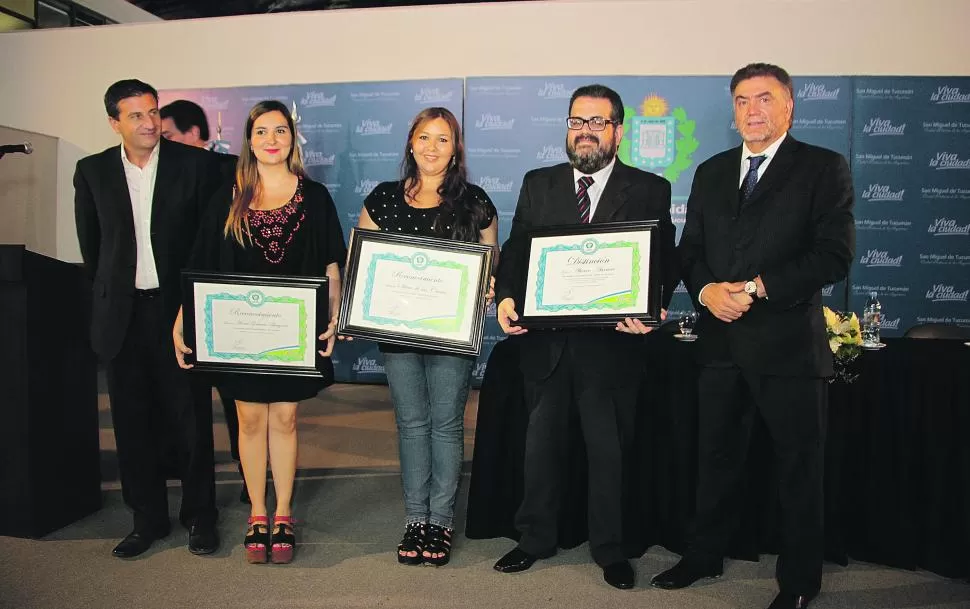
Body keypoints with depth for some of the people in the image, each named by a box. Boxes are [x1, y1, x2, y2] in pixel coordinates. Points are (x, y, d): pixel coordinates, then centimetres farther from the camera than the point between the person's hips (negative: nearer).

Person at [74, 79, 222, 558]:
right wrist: (111, 289, 14)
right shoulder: (92, 171, 6)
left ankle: (199, 515, 19)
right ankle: (147, 518, 24)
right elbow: (90, 243, 15)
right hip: (121, 315, 3)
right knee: (133, 423, 9)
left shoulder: (195, 164, -2)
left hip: (179, 307, -2)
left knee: (191, 418, 4)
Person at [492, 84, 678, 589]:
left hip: (611, 342, -2)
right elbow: (515, 251, 5)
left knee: (609, 451, 11)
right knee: (540, 445, 15)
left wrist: (653, 308, -22)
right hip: (544, 339, 3)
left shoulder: (649, 190, 0)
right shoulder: (538, 184, 8)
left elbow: (666, 261, -3)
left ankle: (609, 548, 30)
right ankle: (535, 538, 34)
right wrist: (506, 296, -13)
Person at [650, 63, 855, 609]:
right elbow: (690, 248, 12)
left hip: (789, 342, -4)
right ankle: (706, 554, 34)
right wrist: (707, 289, -9)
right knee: (717, 456, 16)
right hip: (721, 340, 5)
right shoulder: (711, 172, 13)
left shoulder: (825, 168, -3)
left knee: (800, 465, 8)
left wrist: (757, 288, -18)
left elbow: (835, 255, -12)